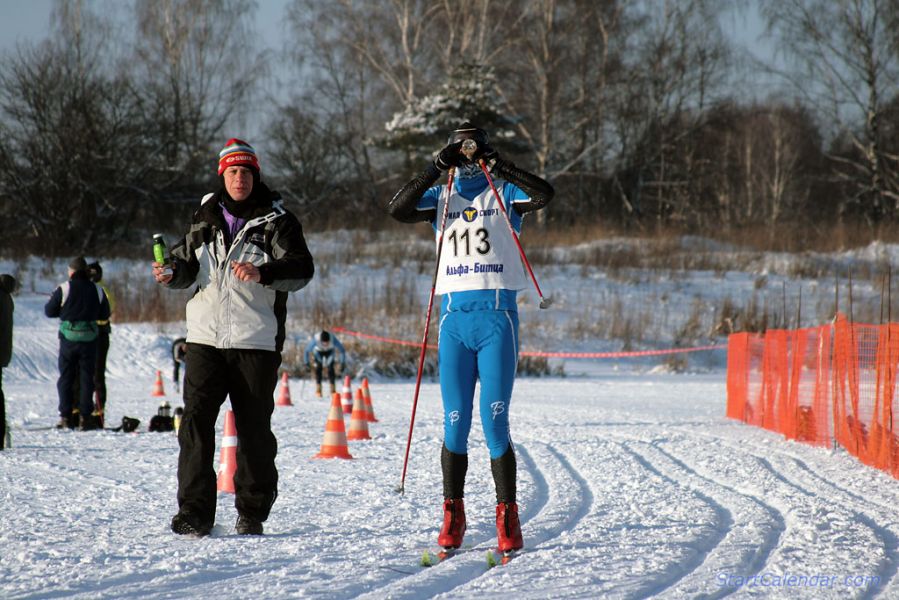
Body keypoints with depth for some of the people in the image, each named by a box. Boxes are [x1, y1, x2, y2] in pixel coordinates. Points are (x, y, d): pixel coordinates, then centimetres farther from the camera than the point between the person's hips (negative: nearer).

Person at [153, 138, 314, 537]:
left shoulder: (276, 221, 1)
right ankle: (194, 511, -4)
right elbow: (188, 265, 21)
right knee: (195, 421, -6)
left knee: (254, 427, 1)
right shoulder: (205, 219, 15)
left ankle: (252, 511, 11)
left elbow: (301, 268, -11)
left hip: (255, 340, -3)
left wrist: (263, 273, -28)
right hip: (205, 336, 3)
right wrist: (173, 273, -2)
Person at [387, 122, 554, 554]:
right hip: (454, 318, 2)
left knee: (495, 423, -6)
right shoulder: (441, 198, 13)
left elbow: (544, 194, -13)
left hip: (497, 316, -2)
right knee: (455, 424, 1)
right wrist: (436, 169, -10)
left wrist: (498, 167, -15)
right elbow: (396, 209, -5)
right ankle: (452, 515, 9)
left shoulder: (505, 194, 7)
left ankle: (507, 517, -1)